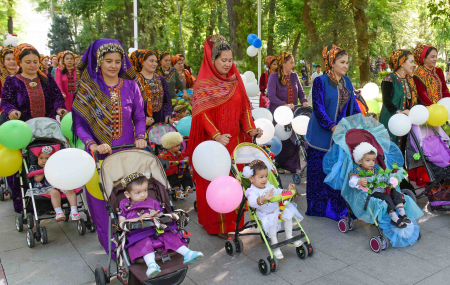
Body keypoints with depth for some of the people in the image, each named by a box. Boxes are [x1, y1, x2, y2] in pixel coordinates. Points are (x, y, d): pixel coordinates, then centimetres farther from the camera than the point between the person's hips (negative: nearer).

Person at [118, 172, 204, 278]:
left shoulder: (152, 202, 20)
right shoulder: (124, 205, 12)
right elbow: (121, 222, -1)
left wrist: (156, 216, -5)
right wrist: (139, 219, -10)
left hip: (157, 230, 3)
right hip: (138, 234, -3)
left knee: (170, 236, -21)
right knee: (145, 243, -35)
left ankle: (187, 254, -29)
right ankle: (151, 264, -53)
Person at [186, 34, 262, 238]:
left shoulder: (235, 80, 9)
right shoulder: (203, 83, -5)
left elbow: (244, 107, 10)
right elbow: (202, 114, -13)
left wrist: (250, 129, -5)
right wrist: (216, 136, -27)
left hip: (235, 141, 5)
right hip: (212, 142, -4)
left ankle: (232, 220, 23)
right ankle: (216, 224, 14)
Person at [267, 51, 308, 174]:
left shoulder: (294, 76, 11)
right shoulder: (274, 77, -6)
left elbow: (300, 92, 14)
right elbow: (271, 95, -16)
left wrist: (304, 101, -7)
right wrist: (284, 104, -27)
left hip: (292, 113, 5)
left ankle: (291, 165, 15)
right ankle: (278, 165, 14)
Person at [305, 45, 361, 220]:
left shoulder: (346, 82, 11)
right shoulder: (321, 81, -9)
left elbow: (353, 105, 15)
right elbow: (318, 108, -15)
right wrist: (332, 127, -25)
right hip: (322, 136, -5)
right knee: (320, 171, 4)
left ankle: (338, 208, 18)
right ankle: (318, 207, 20)